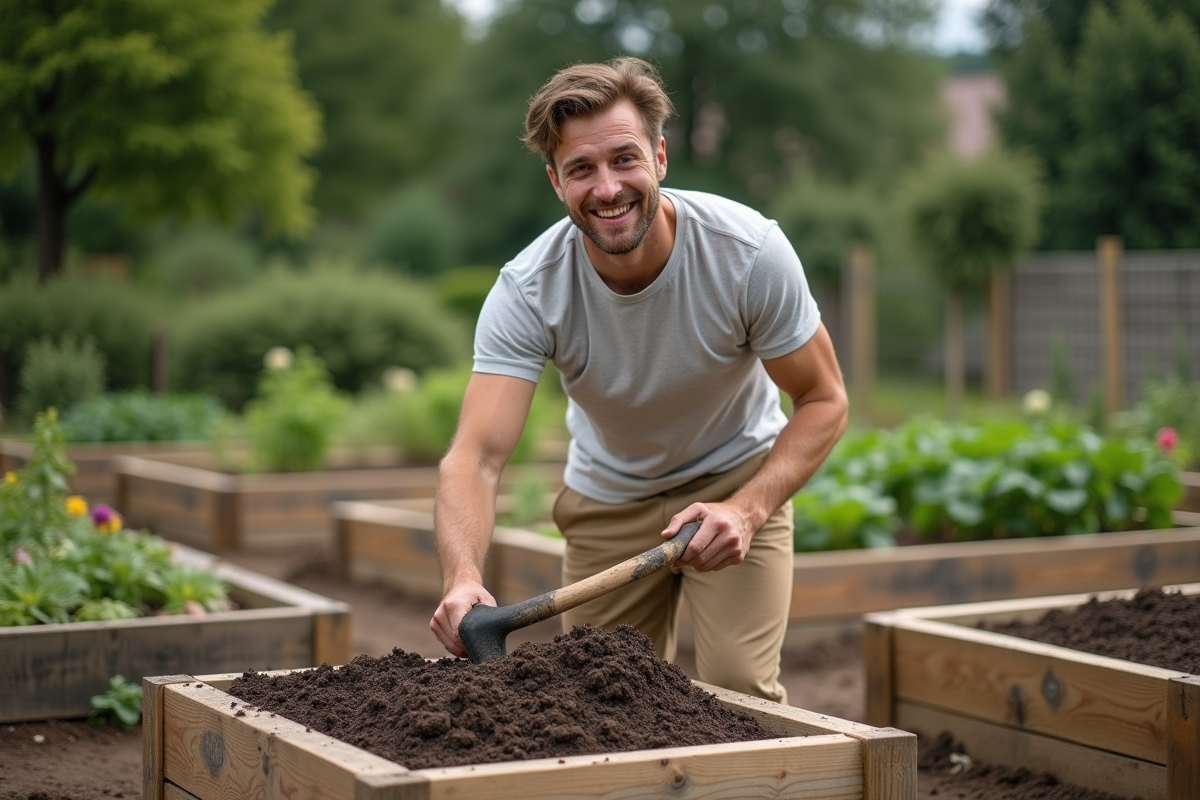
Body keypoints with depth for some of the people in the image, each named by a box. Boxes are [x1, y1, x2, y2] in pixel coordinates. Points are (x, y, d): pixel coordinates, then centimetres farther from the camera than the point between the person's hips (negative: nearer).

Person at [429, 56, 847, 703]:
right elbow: (475, 456, -34)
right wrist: (463, 578, -55)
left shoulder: (750, 251, -28)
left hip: (739, 478, -1)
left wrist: (748, 509, -34)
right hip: (608, 499, 2)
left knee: (741, 687, -16)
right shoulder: (526, 292, -27)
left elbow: (824, 400, -17)